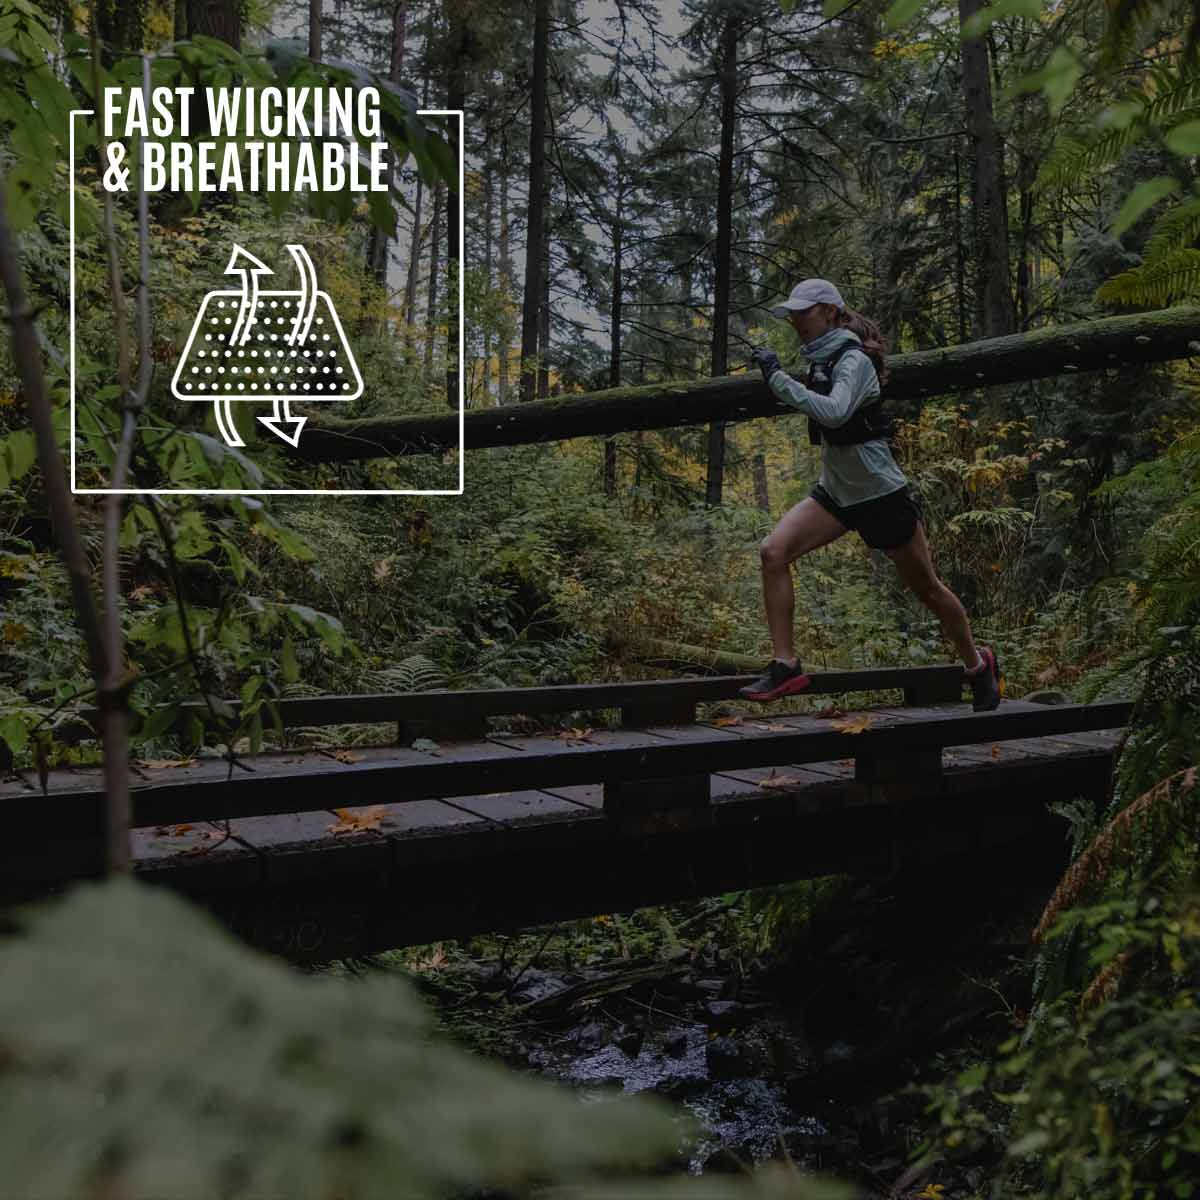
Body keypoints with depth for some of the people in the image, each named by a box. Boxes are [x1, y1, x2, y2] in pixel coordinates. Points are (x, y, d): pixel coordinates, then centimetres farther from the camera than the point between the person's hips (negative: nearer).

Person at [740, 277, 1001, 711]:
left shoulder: (854, 360, -17)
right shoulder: (821, 359, 7)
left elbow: (834, 412, -37)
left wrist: (779, 378, -34)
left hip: (881, 495, -7)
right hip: (835, 492, 7)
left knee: (926, 589, 8)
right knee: (773, 550, -17)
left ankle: (978, 663, 34)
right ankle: (785, 666, -15)